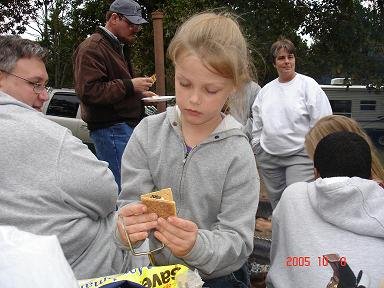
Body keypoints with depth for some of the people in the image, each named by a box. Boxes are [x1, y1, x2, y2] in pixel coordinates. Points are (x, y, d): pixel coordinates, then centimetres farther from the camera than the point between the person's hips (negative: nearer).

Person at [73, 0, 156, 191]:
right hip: (110, 129, -10)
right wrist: (130, 85, -18)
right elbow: (88, 91, -21)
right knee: (122, 188, -10)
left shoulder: (115, 47, 23)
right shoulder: (92, 48, -10)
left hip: (124, 126, 10)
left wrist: (139, 94, 16)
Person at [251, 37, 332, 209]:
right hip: (268, 156, 5)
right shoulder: (265, 90, 11)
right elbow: (257, 123, 19)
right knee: (276, 200, 13)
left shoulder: (308, 85, -3)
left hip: (300, 155, -5)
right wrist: (256, 147, 17)